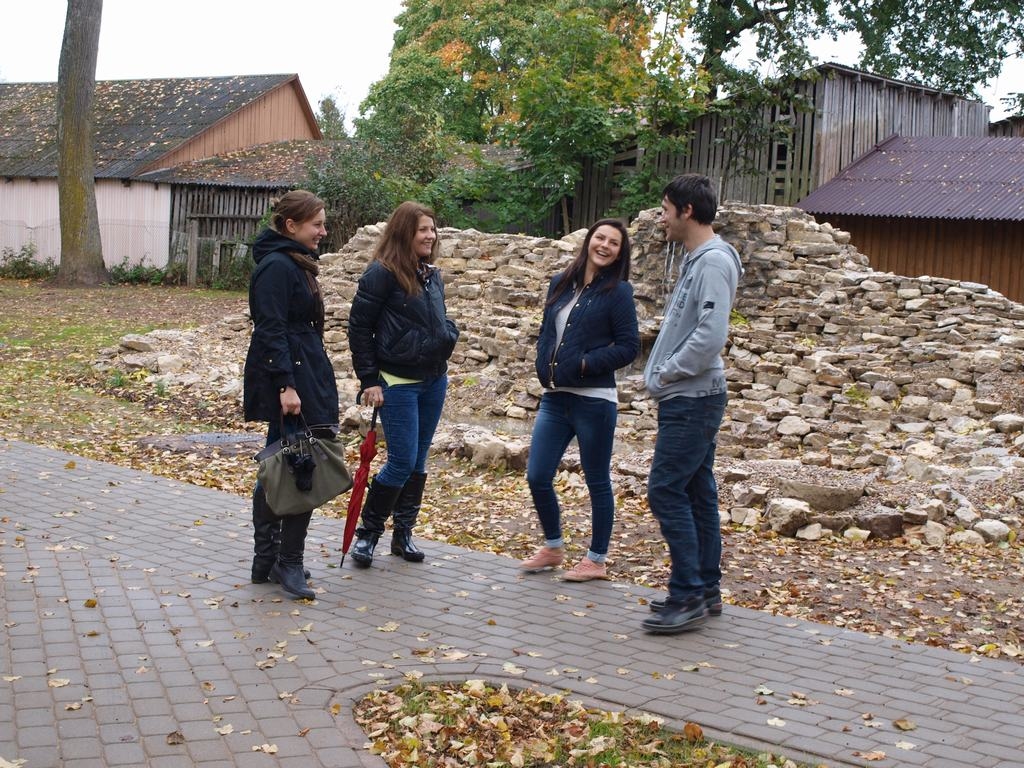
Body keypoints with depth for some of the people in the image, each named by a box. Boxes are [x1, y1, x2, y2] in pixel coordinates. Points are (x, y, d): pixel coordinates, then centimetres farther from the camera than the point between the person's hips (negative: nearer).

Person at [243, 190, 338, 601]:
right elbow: (271, 332, -20)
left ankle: (267, 559, 19)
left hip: (305, 377, 10)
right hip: (289, 378, -10)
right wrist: (286, 385, -24)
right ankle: (288, 563, 0)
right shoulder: (277, 267, -14)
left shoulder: (295, 264, 17)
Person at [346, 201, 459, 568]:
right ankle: (367, 532, 10)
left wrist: (447, 335, 6)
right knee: (402, 462, -7)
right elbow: (359, 326, -11)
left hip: (434, 381, 7)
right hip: (398, 383, -7)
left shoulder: (433, 275, 10)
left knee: (418, 462, 11)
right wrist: (369, 380, -12)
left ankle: (403, 533, 22)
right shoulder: (382, 273, -12)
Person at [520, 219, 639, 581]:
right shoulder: (561, 284, 10)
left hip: (594, 401, -6)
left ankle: (597, 560, 20)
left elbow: (629, 346, -8)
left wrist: (586, 363, -15)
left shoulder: (618, 292, -6)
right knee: (537, 476, 6)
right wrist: (545, 368, 3)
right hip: (554, 398, 6)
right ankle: (553, 547, 27)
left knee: (597, 482, 6)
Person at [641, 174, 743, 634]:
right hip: (687, 399, 10)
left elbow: (711, 335, -25)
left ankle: (688, 596, -4)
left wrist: (668, 372, -15)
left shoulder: (713, 261, -16)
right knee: (697, 493, 12)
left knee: (667, 492, -9)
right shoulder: (694, 260, 15)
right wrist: (659, 372, 9)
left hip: (692, 400, -10)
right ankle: (706, 591, 20)